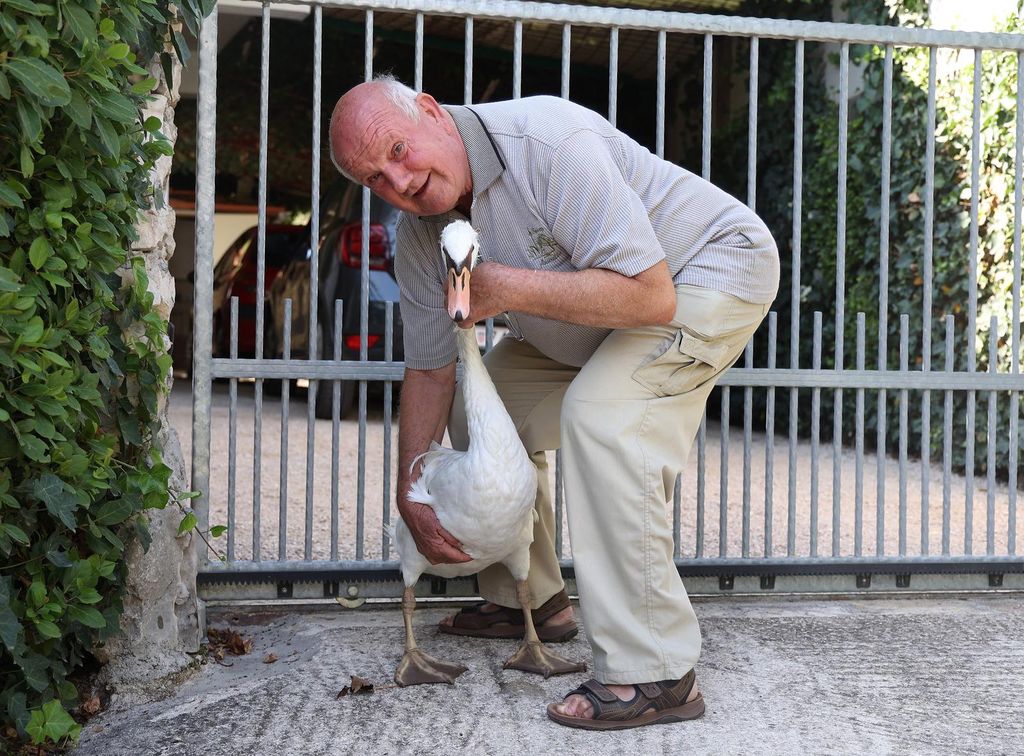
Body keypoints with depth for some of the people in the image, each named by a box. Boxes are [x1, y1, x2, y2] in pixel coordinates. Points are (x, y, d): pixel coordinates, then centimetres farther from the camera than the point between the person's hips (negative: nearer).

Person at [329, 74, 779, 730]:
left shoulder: (547, 142, -33)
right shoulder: (421, 232, -7)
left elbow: (650, 296, -37)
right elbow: (430, 370, 4)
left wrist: (507, 288, -32)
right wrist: (410, 494, 0)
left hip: (717, 264, -9)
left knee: (600, 412, -30)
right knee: (478, 401, 6)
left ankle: (657, 675, -26)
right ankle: (532, 600, 23)